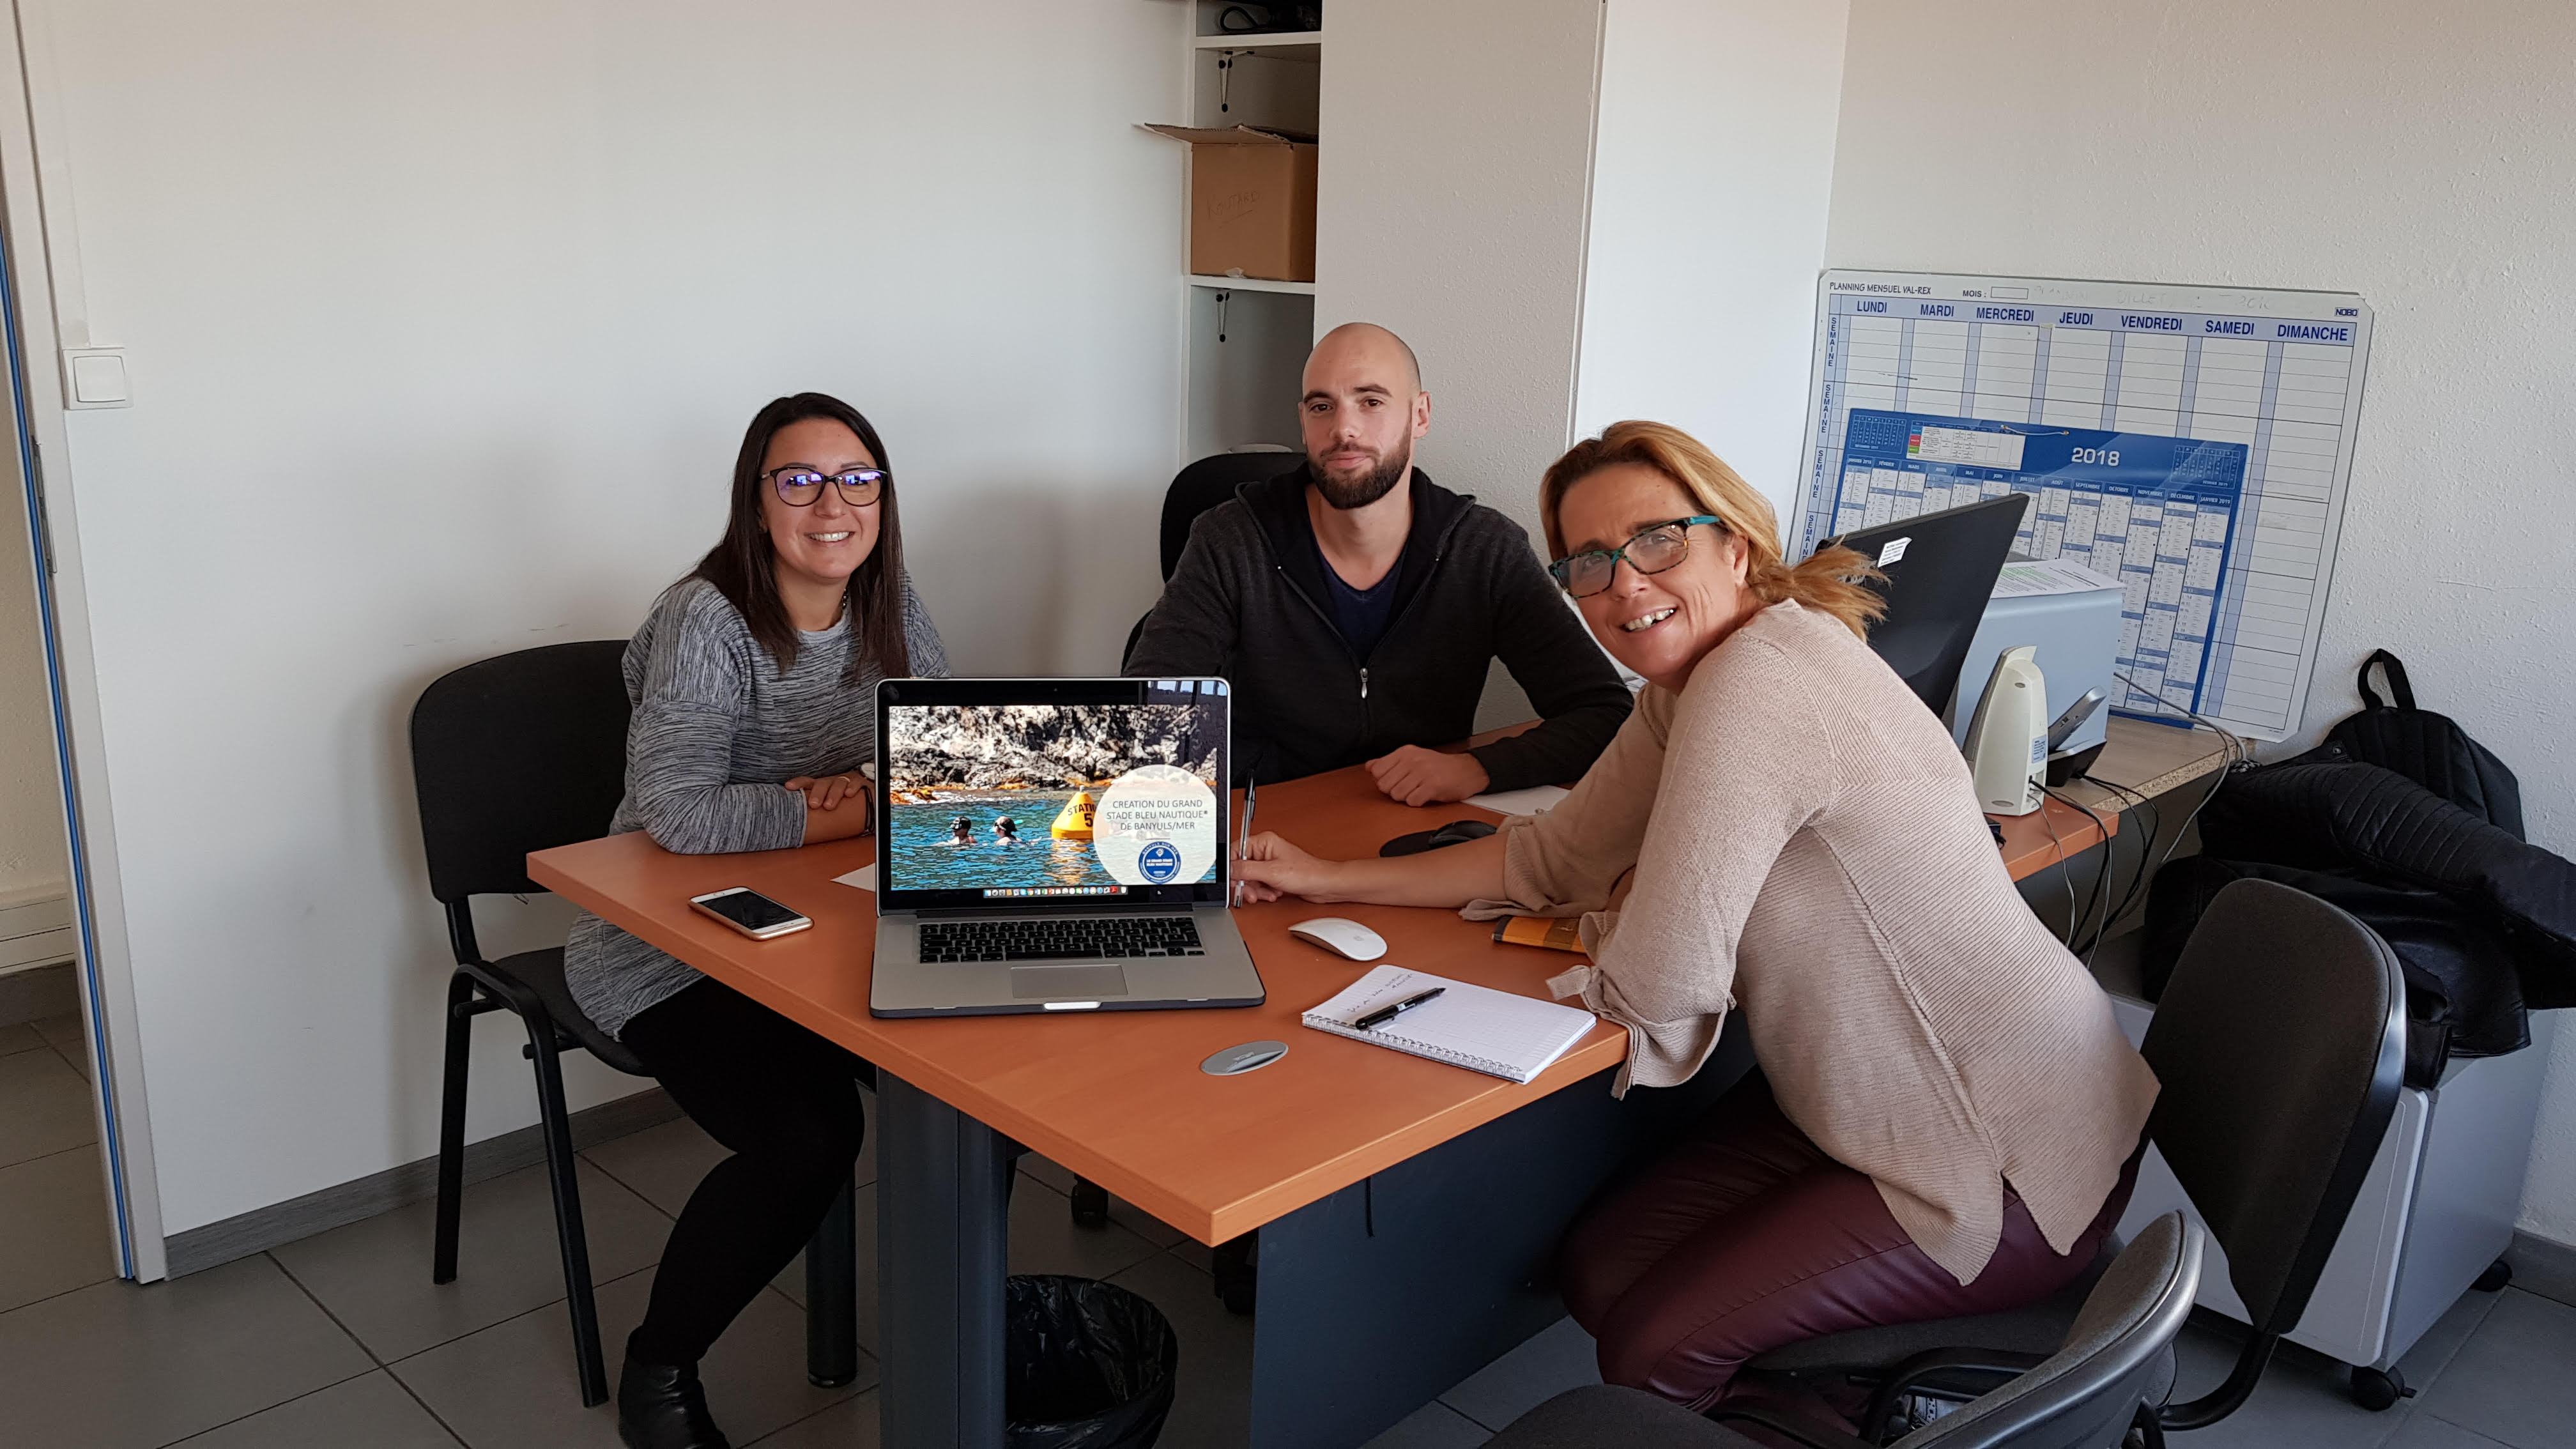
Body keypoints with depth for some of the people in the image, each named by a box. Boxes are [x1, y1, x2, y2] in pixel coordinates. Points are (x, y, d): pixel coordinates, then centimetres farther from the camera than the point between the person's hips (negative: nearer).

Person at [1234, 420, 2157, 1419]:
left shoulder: (1756, 682, -28)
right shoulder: (1686, 686, 2)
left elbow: (1655, 989, -25)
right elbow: (1554, 857, 10)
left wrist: (1609, 921, -3)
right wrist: (1331, 879, 9)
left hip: (2010, 1159, -9)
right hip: (1864, 1101, 9)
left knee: (1655, 1346, -10)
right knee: (1600, 1271, 6)